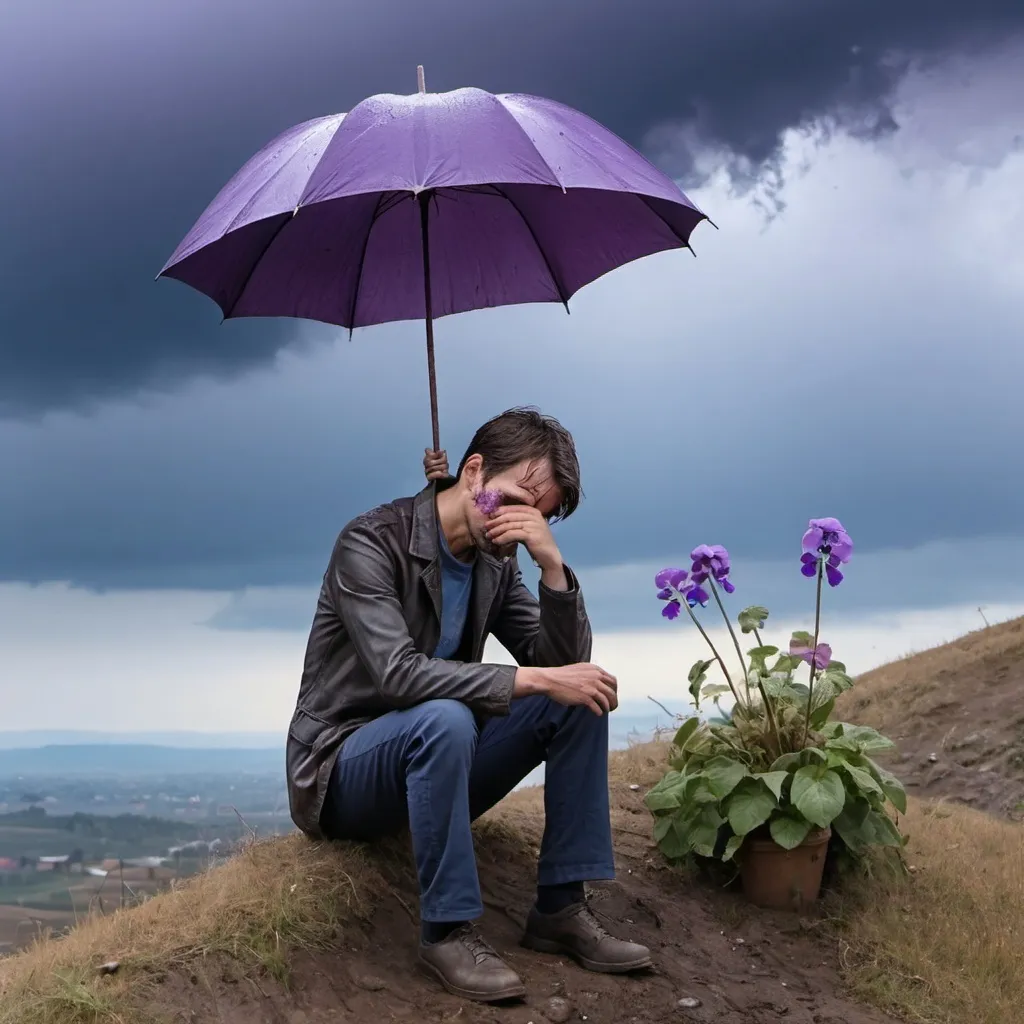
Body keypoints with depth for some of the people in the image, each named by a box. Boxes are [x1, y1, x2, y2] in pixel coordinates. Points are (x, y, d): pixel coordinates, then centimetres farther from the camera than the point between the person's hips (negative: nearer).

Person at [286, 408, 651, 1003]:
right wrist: (533, 680, -33)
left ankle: (561, 908, -9)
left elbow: (565, 665, -4)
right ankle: (448, 930, -24)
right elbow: (399, 673, -32)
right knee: (445, 719, -37)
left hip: (431, 763, 7)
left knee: (583, 698, -9)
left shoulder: (495, 563, 3)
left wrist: (553, 565, -18)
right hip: (341, 773, -7)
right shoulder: (372, 543, -18)